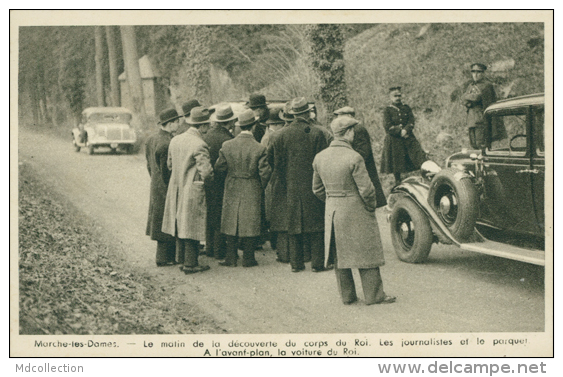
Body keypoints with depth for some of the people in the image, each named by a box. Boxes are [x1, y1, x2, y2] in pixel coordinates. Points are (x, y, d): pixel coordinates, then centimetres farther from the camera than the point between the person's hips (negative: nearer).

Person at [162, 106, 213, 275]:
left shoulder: (175, 140, 4)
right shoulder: (199, 145, -19)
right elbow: (206, 172, -22)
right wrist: (209, 176, 0)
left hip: (176, 189, 7)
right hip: (193, 191, -7)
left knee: (181, 226, 15)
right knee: (192, 228, 2)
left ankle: (183, 260, 23)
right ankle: (190, 264, 8)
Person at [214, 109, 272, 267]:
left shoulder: (227, 146, -7)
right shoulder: (259, 148, -14)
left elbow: (219, 168, -1)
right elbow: (265, 172, -12)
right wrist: (262, 188, 6)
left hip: (232, 191, 2)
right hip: (252, 192, -2)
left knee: (232, 223, 11)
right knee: (250, 224, 7)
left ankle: (231, 257, 14)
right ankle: (248, 258, 12)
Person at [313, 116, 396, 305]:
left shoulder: (319, 158, 1)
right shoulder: (354, 158, -19)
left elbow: (317, 189, 10)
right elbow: (366, 189, -18)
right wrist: (371, 207, -2)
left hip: (332, 211, 6)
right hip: (355, 210, -6)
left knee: (340, 253, 13)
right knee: (366, 252, 5)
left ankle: (347, 295, 21)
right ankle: (374, 295, 11)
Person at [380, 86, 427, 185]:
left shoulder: (406, 108, 9)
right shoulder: (388, 110, -1)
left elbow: (411, 122, 1)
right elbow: (387, 126, -9)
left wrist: (405, 130, -17)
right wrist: (399, 132, -17)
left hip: (408, 139, 3)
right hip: (394, 140, -2)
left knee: (418, 156, -8)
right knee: (396, 163, 2)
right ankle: (398, 183, 15)